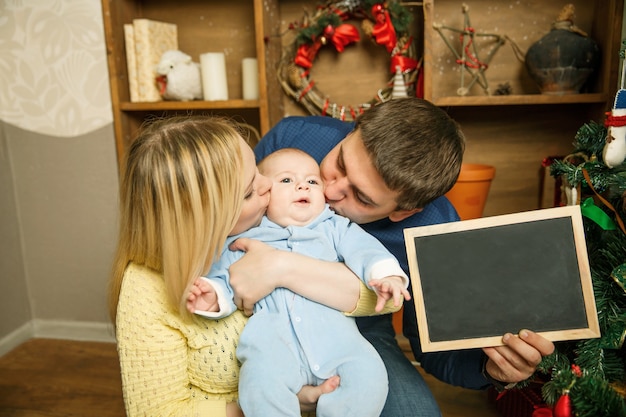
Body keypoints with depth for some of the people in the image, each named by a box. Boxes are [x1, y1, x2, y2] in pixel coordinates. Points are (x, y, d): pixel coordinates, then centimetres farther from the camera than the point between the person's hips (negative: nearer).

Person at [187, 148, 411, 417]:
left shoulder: (334, 228, 18)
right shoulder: (243, 240, 17)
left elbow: (364, 249, 6)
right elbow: (224, 280, 16)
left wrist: (387, 275, -14)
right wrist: (214, 297, -8)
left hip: (332, 329, 2)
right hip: (273, 336, -1)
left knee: (369, 375, -20)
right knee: (259, 384, -29)